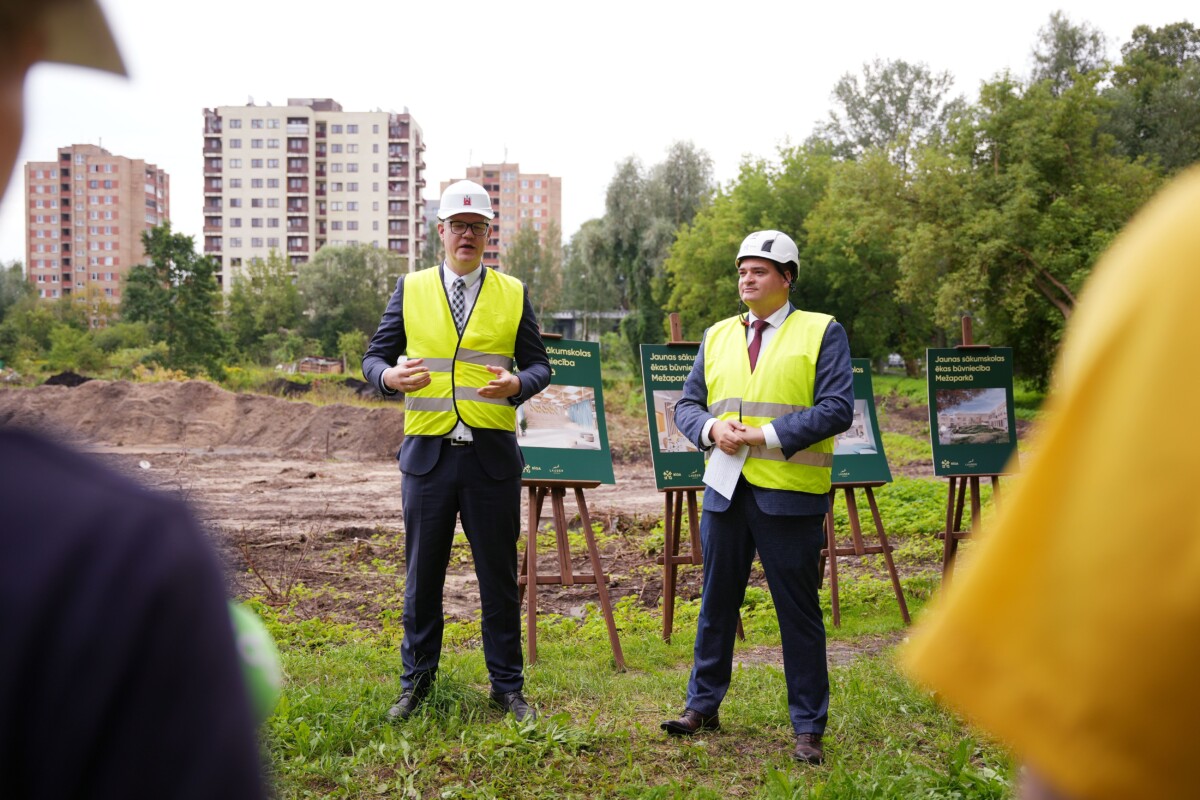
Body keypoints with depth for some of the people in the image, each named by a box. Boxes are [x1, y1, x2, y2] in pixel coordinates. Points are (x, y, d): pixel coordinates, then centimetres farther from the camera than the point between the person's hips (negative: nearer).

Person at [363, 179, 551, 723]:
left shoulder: (514, 294, 8)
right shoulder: (411, 289, 8)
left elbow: (539, 365, 9)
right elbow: (374, 356, 7)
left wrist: (518, 384, -14)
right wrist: (390, 376, -16)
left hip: (493, 453, 0)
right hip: (427, 452, 0)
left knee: (499, 576, 7)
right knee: (422, 575, 9)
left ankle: (507, 687, 20)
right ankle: (416, 684, 24)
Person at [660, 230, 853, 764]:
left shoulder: (822, 332, 1)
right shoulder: (717, 336, 15)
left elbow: (838, 408, -9)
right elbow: (687, 404, 15)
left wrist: (768, 436, -17)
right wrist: (712, 428, -8)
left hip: (789, 494, -4)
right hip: (726, 489, 5)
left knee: (799, 613, 2)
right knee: (716, 603, 13)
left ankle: (808, 729, 14)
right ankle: (702, 706, 27)